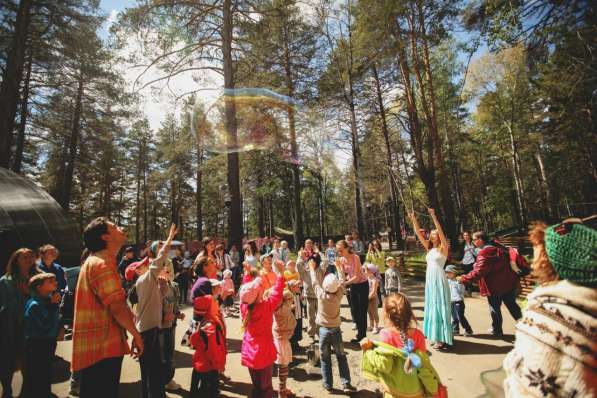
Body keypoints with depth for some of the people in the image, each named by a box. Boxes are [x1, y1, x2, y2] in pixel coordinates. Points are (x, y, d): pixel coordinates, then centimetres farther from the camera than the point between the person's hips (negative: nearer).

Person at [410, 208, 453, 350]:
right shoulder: (429, 248, 11)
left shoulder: (443, 248, -4)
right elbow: (418, 234, 6)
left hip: (439, 280, -7)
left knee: (440, 307, -4)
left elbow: (441, 232, -19)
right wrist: (414, 219, -3)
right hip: (429, 279, 7)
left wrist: (433, 216, -26)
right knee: (432, 307, 12)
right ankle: (436, 336, 22)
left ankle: (443, 339, 3)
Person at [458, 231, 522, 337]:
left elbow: (479, 272, -27)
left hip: (495, 286, -7)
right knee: (512, 306, 19)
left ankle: (497, 330, 23)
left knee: (494, 308, 10)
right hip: (509, 283, 7)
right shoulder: (499, 248, 6)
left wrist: (464, 278, -20)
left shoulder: (484, 253, -22)